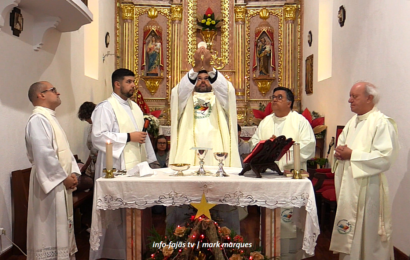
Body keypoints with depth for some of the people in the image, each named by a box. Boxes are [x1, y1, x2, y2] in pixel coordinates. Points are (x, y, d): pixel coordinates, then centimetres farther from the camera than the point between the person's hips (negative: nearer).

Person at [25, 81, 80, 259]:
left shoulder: (50, 118, 16)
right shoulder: (38, 119, -16)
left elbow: (64, 150, 16)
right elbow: (44, 155, -25)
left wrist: (73, 172, 4)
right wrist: (64, 178, -17)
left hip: (61, 183, 10)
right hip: (51, 182, -10)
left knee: (61, 226, 17)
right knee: (51, 228, -1)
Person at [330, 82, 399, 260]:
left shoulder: (382, 123, -13)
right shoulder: (353, 122, 13)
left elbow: (385, 158, -22)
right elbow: (341, 146, 21)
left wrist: (352, 155, -19)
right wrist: (340, 152, -2)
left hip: (367, 188, -8)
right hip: (347, 185, 8)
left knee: (366, 234, 3)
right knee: (349, 233, 16)